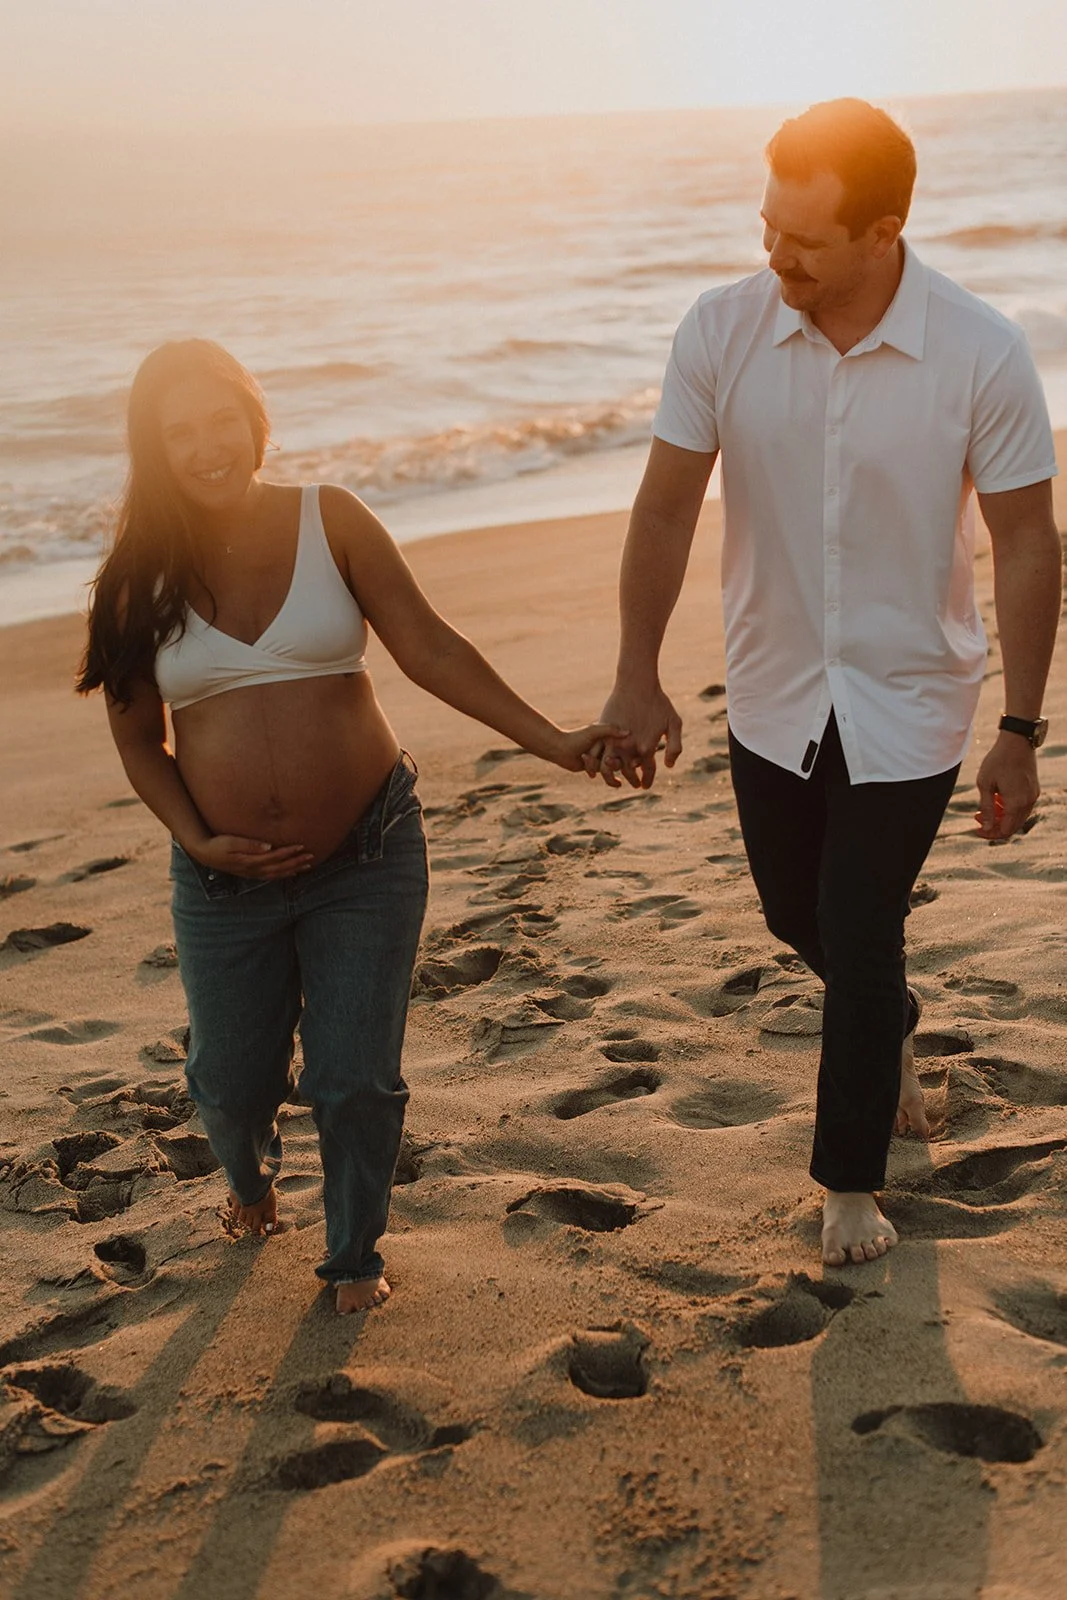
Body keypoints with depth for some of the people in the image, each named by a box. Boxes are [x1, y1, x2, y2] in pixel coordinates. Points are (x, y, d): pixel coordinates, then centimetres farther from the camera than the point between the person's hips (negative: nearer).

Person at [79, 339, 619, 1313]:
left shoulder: (331, 522, -3)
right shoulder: (143, 580, -1)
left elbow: (430, 650, -5)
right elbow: (138, 738, 6)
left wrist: (554, 742, -13)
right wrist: (199, 840, -8)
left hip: (368, 859, -1)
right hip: (226, 879, 1)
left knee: (357, 1081, 2)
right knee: (233, 1079, 13)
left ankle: (354, 1253, 30)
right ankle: (250, 1174, 50)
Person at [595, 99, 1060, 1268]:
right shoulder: (723, 330, -13)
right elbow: (666, 509, -7)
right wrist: (635, 679, -10)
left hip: (907, 706, -3)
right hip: (773, 699, 3)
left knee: (861, 940, 2)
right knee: (795, 915, 19)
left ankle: (851, 1180, 25)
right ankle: (890, 1035, 54)